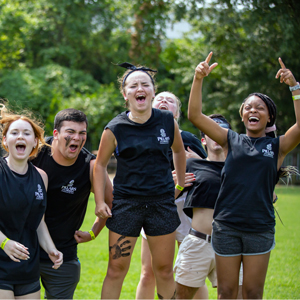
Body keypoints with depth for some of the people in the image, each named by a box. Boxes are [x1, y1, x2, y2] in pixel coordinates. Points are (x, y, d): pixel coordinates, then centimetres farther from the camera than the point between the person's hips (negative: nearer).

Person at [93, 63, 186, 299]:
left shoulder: (168, 122, 1)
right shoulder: (115, 129, -5)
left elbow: (179, 151, 19)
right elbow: (100, 164, 6)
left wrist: (180, 186, 21)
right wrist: (100, 201, 0)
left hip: (162, 202, 2)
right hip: (126, 204, -2)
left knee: (164, 270, 9)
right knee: (116, 270, 1)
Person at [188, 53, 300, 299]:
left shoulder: (278, 146, 5)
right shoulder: (231, 140, 8)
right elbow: (195, 115, 1)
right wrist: (198, 79, -10)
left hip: (260, 229, -1)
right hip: (226, 226, 1)